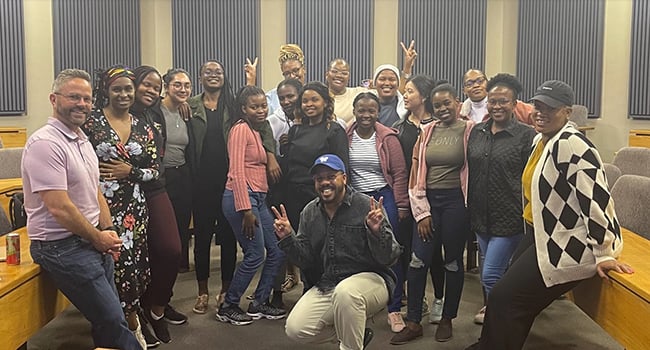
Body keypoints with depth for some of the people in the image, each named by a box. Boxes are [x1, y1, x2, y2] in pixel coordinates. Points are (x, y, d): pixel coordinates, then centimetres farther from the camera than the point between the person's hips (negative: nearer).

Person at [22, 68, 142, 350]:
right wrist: (99, 239, -11)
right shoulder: (45, 143, -17)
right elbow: (59, 208, -23)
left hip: (94, 244, 9)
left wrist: (108, 231, 3)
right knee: (113, 322, -6)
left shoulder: (82, 140, 12)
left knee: (107, 320, 15)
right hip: (62, 248, -9)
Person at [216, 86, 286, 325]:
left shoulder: (256, 132, 19)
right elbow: (236, 172, -16)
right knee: (255, 255, -6)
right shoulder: (240, 129, -9)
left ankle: (259, 303, 22)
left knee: (277, 250, 8)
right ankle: (228, 307, 11)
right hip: (242, 198, -9)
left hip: (258, 198, 9)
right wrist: (246, 210, -20)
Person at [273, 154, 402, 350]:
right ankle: (357, 333, 13)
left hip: (371, 280, -6)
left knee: (345, 292, -38)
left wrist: (377, 232, -31)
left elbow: (389, 258, -13)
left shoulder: (366, 206, -11)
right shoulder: (309, 212, 6)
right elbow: (306, 261, 10)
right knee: (295, 329, -9)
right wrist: (287, 238, -6)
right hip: (327, 286, 6)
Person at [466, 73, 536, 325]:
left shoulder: (526, 135, -9)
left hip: (509, 218, -6)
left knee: (490, 275, -6)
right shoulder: (477, 132, 7)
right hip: (481, 216, 6)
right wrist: (470, 210, 13)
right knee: (493, 272, 19)